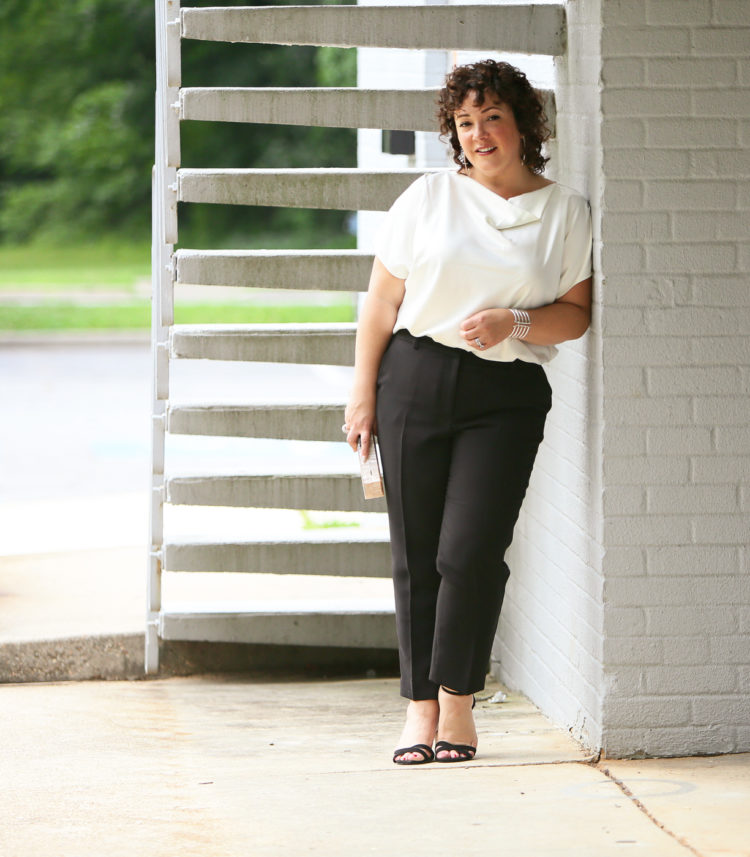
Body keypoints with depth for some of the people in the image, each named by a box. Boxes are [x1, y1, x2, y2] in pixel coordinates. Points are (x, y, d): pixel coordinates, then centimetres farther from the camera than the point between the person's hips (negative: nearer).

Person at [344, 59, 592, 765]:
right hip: (416, 378, 1)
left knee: (471, 550, -12)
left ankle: (458, 697, 4)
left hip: (509, 395, -1)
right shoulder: (428, 198, 7)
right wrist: (363, 393, 5)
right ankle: (420, 704, 10)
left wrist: (515, 323, -12)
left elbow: (576, 313, 7)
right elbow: (381, 302, 9)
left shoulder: (566, 213, 7)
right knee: (416, 553, 1)